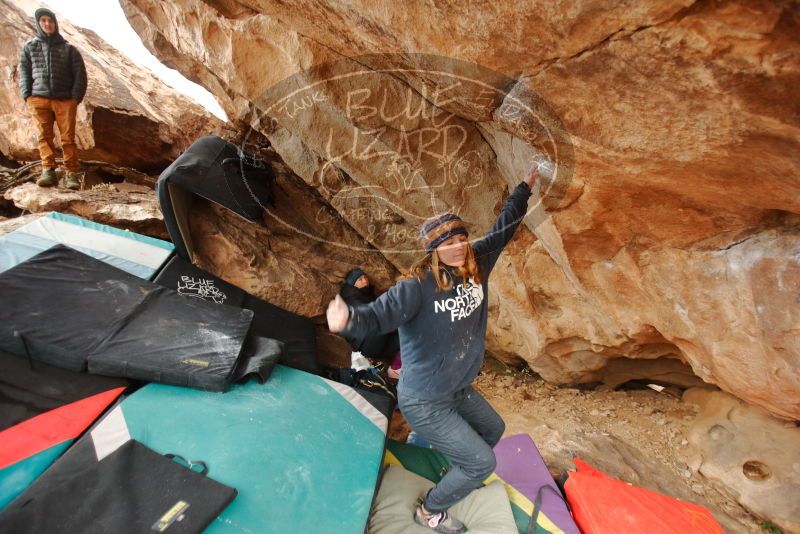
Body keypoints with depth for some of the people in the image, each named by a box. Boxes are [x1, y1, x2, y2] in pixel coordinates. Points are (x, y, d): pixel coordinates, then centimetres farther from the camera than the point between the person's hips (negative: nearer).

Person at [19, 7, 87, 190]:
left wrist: (76, 97, -6)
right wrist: (27, 95, -1)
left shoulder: (69, 49, 14)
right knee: (45, 136, -6)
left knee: (68, 138, -9)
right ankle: (48, 171, -9)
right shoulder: (29, 47, 19)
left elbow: (80, 75, 7)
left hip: (65, 100, -2)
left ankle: (71, 174, -9)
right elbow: (24, 72, 14)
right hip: (39, 99, 2)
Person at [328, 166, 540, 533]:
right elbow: (379, 315, -35)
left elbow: (502, 230, 5)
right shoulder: (418, 285, -28)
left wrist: (524, 188, 12)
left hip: (459, 390, 9)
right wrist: (348, 320, -57)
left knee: (493, 428, 30)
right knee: (481, 462, 3)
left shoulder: (476, 265, -8)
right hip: (424, 402, -8)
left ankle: (460, 475, 58)